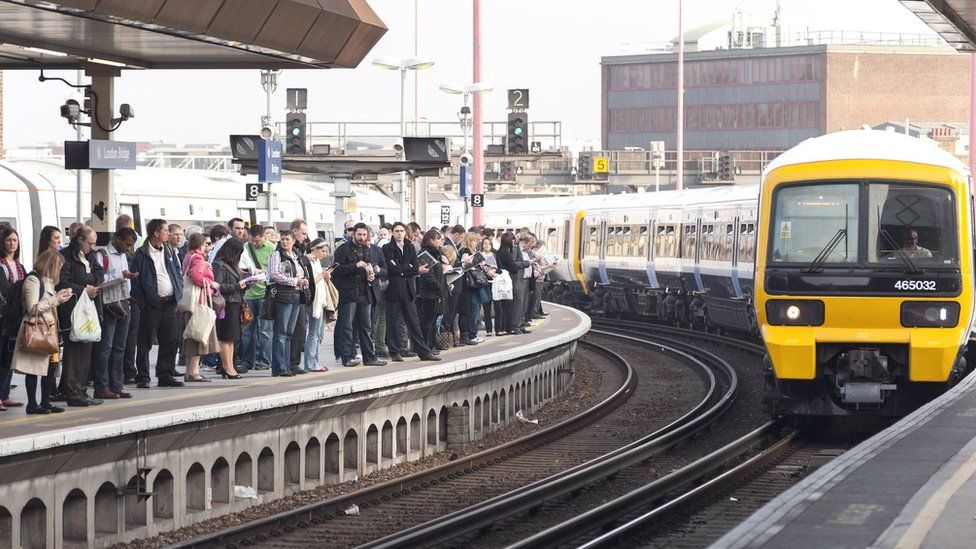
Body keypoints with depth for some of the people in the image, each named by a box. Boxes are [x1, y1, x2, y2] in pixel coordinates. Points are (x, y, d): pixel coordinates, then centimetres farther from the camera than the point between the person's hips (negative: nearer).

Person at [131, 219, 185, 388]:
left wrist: (178, 292, 6)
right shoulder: (141, 255, -5)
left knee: (170, 341, 7)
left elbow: (178, 274, 20)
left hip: (170, 303, 6)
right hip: (152, 304, -6)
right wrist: (142, 301, -12)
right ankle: (143, 378, 1)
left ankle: (166, 375, 15)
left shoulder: (169, 252, 14)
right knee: (145, 342, -3)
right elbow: (135, 280, -6)